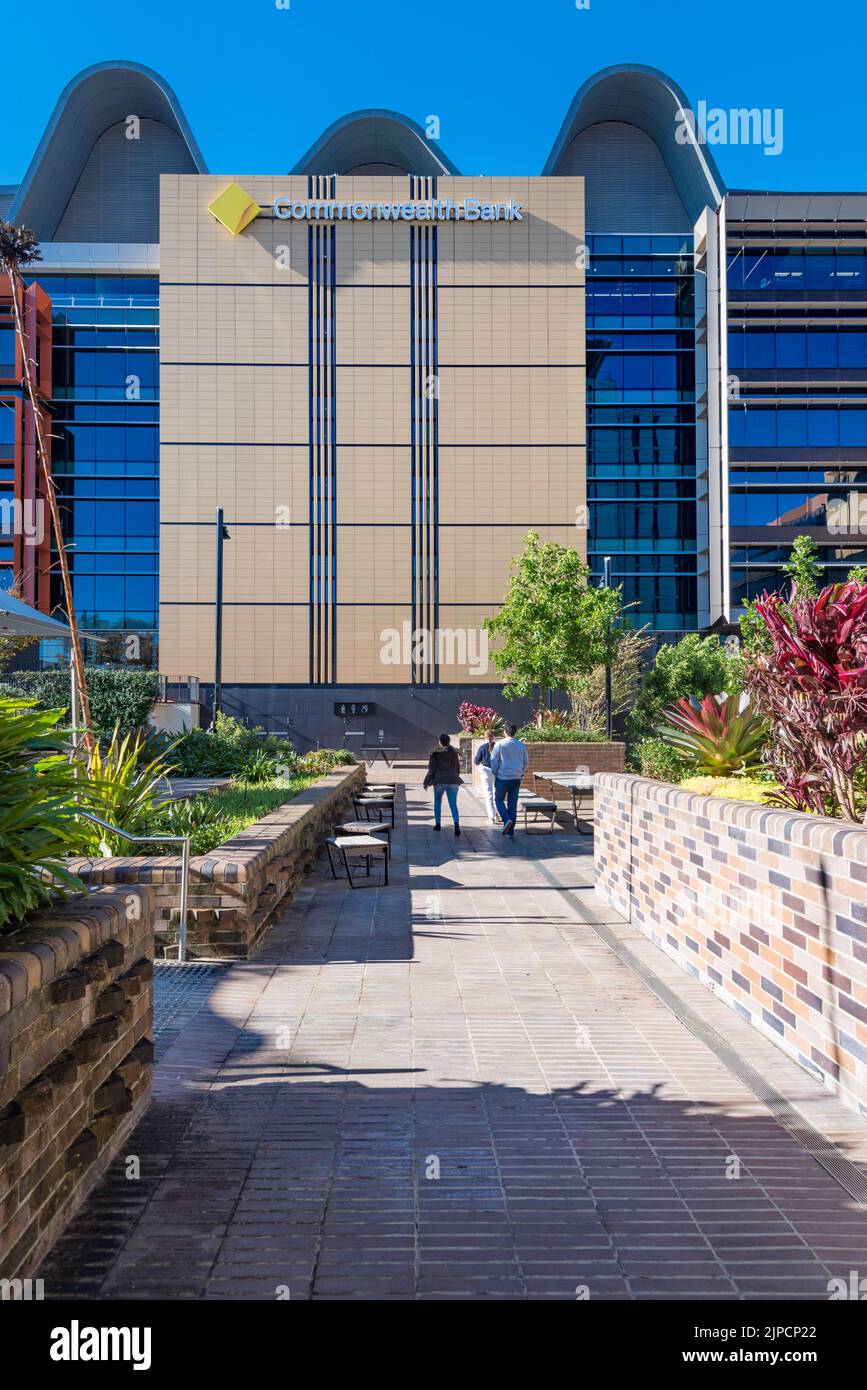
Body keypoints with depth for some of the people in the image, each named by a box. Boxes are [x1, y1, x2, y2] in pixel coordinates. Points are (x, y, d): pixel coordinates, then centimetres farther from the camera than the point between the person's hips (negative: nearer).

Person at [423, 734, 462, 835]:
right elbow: (458, 768, 14)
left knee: (437, 802, 20)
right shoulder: (454, 752, 6)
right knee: (453, 804, 1)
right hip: (453, 781, 2)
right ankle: (456, 824, -20)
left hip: (440, 781, -2)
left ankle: (437, 824, 26)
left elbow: (431, 770, -6)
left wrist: (426, 782, 6)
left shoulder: (435, 753, -6)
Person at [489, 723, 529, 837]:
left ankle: (507, 820, -10)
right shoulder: (521, 745, 3)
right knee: (513, 804, 9)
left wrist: (495, 774, 7)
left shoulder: (500, 744, -7)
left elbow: (494, 761, -5)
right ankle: (510, 830, 10)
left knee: (499, 800, 14)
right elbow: (526, 762, 12)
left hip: (502, 778, -3)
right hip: (516, 779, 3)